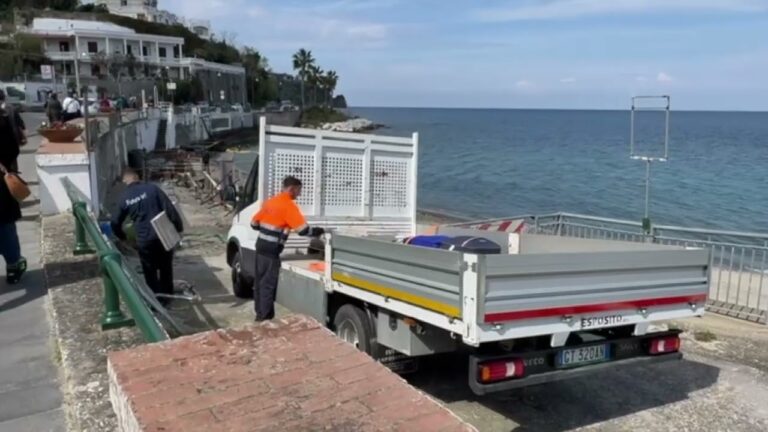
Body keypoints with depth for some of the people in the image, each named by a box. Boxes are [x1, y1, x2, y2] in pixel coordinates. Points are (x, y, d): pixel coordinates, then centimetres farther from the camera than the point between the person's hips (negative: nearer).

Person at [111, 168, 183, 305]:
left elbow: (115, 223, 14)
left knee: (150, 272, 14)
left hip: (144, 240, 0)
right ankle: (167, 294, 33)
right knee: (166, 267, 20)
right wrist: (179, 226, 0)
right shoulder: (152, 188, -5)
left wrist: (122, 237, 32)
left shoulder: (124, 198, 3)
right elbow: (169, 209, -11)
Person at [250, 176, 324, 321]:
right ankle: (264, 317, 3)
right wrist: (319, 231, -4)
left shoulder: (270, 202, 13)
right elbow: (303, 230, -20)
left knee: (260, 281, 16)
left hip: (261, 246, 9)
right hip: (271, 250, -9)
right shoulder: (288, 206, -13)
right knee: (268, 284, -2)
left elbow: (254, 223, 18)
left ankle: (260, 313, 27)